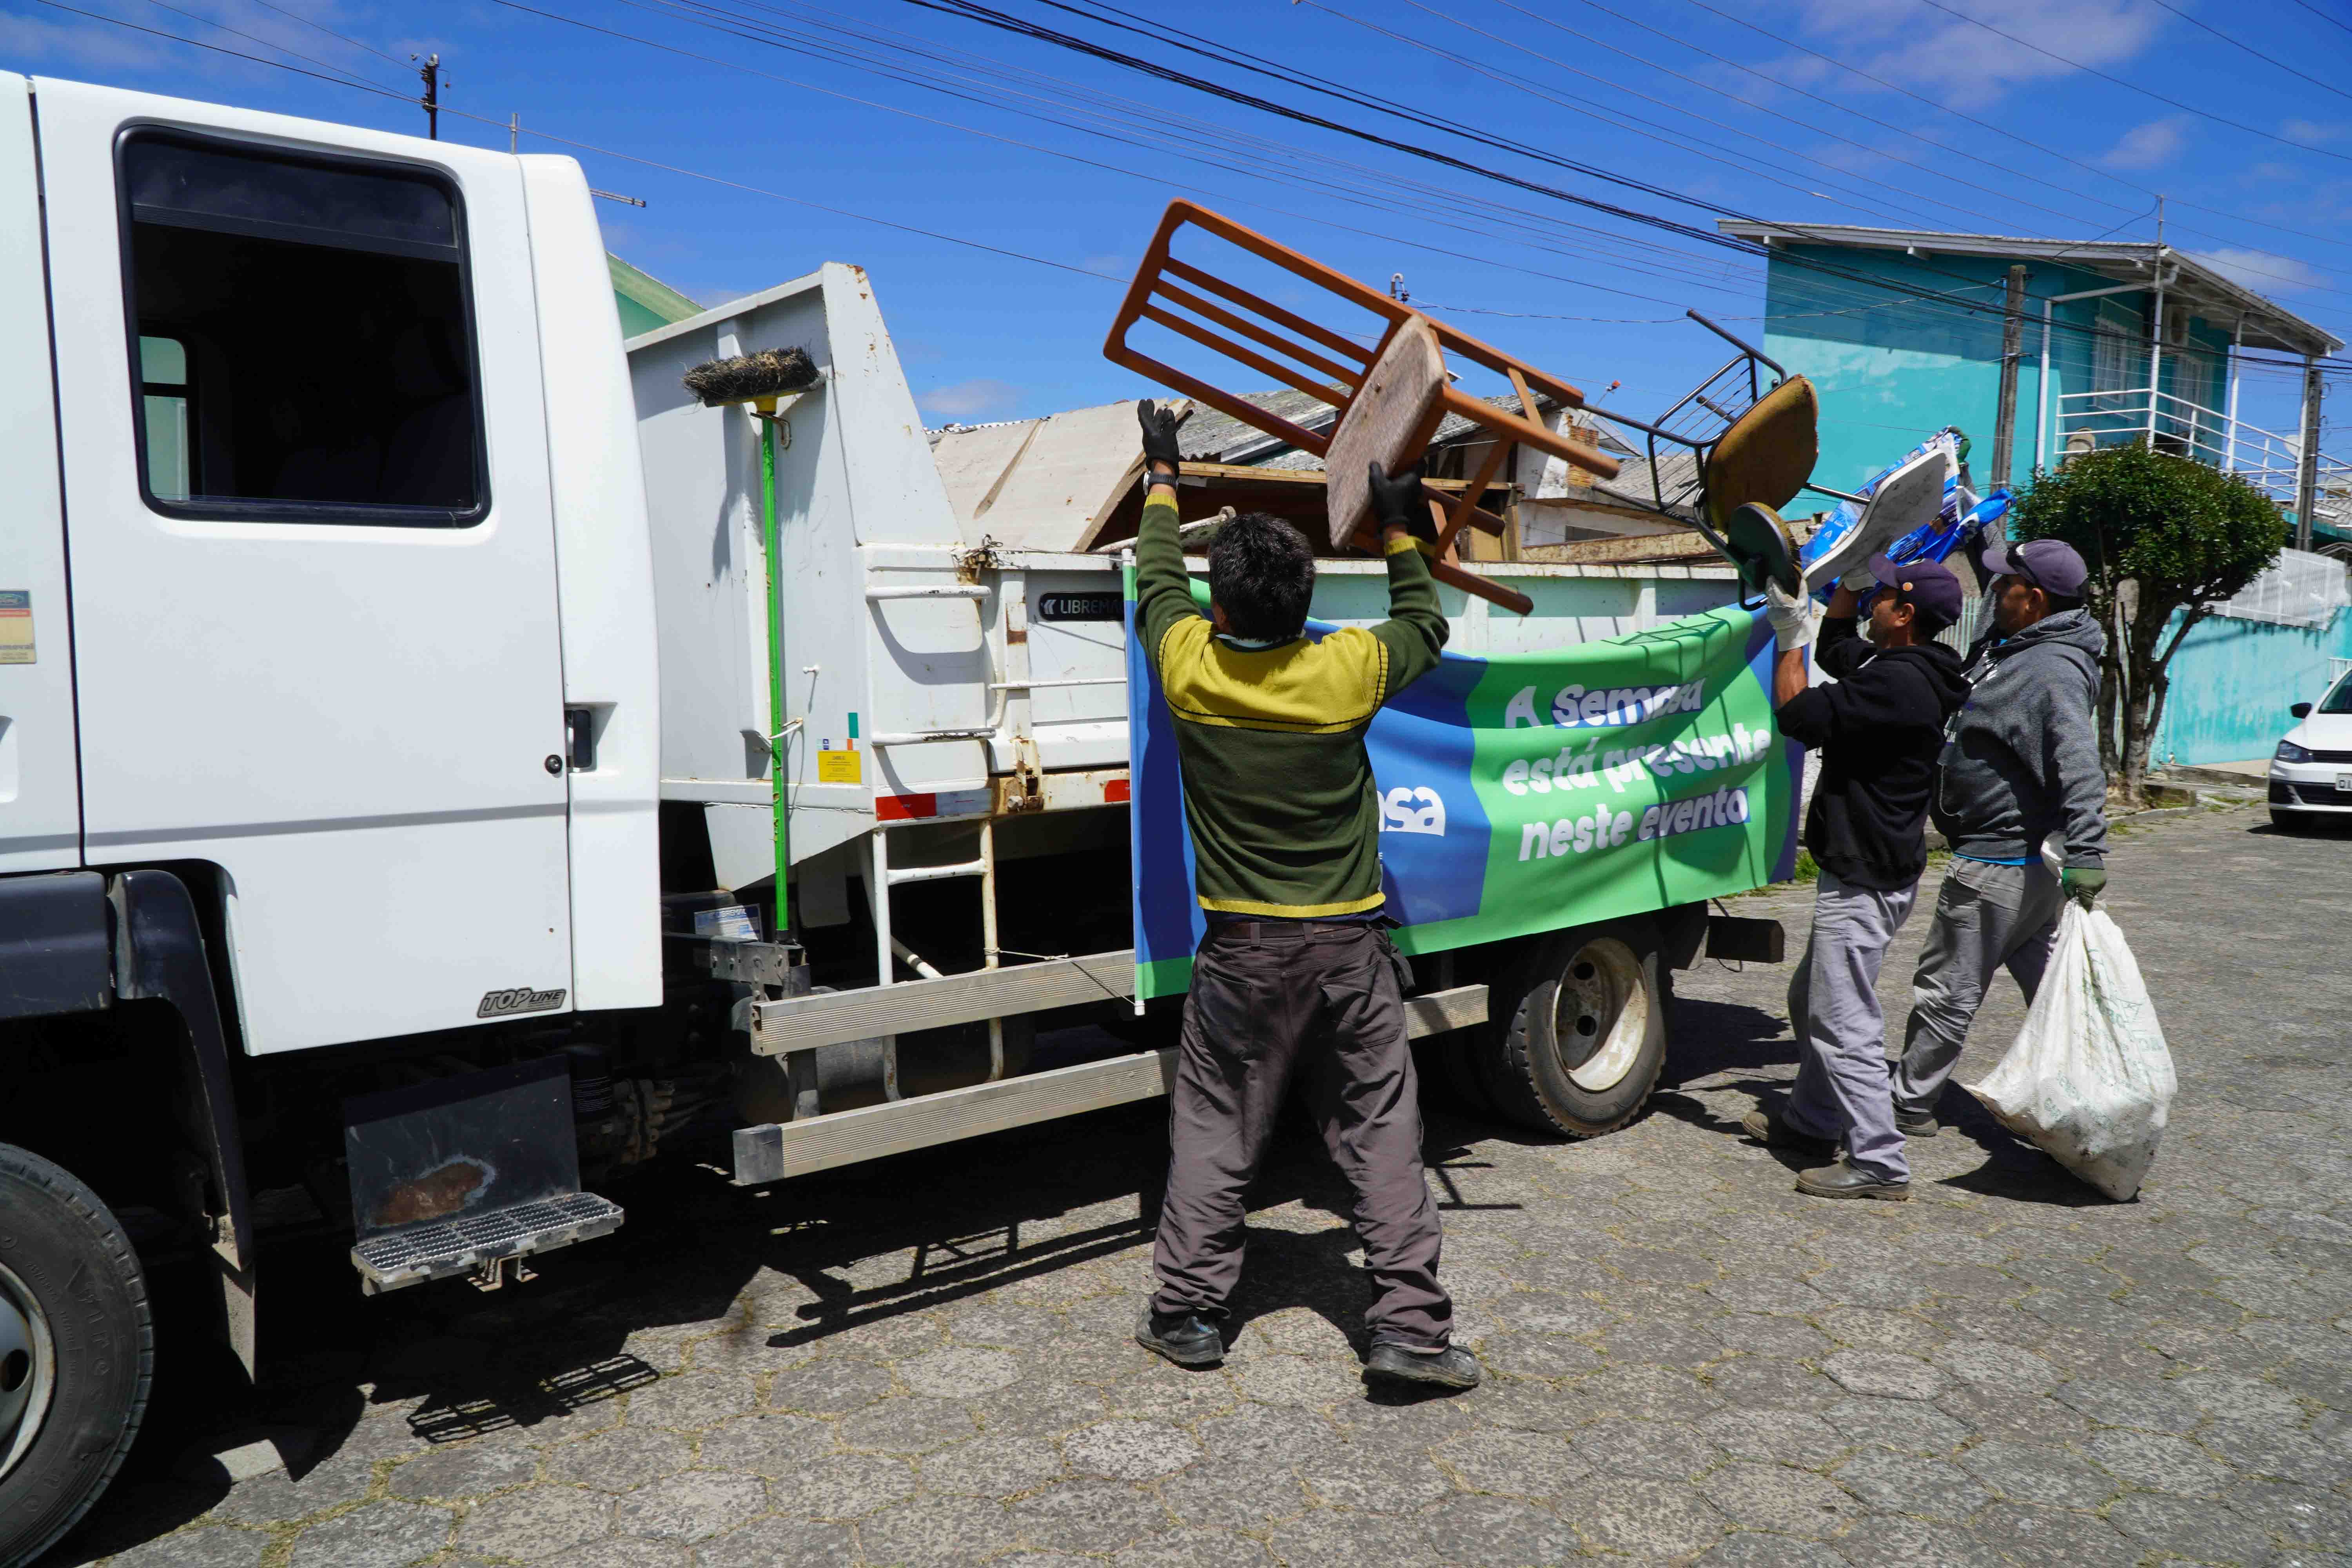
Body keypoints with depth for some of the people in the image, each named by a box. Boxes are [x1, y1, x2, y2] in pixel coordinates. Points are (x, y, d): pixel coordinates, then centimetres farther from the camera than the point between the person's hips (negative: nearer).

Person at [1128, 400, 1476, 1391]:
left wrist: (1163, 473, 26)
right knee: (1382, 1127, 8)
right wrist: (1399, 528, 20)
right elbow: (1425, 629, 13)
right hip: (1349, 944, 0)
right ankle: (1409, 1325, 11)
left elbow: (1156, 578, 12)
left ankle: (1186, 1313, 19)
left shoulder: (1189, 668, -9)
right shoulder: (1347, 673, -9)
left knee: (1214, 1129, 11)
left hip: (1245, 947, 0)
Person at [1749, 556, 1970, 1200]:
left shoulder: (1898, 683, -21)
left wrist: (1789, 639, -11)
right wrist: (1852, 579, 17)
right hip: (1861, 872, 11)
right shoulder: (1896, 668, 11)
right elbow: (1837, 651, 29)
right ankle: (1812, 1122, 36)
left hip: (1865, 882, -11)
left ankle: (1879, 1162, -2)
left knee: (1844, 1021, -8)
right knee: (1812, 1000, 23)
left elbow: (1801, 716, -23)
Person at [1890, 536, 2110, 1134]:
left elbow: (2080, 768, -31)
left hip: (1999, 862, -10)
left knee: (1947, 987, 2)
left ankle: (1909, 1104, 14)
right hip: (2031, 861, 10)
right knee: (2047, 981, 15)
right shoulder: (2007, 646, 8)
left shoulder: (2051, 674, -22)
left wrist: (2086, 853, -39)